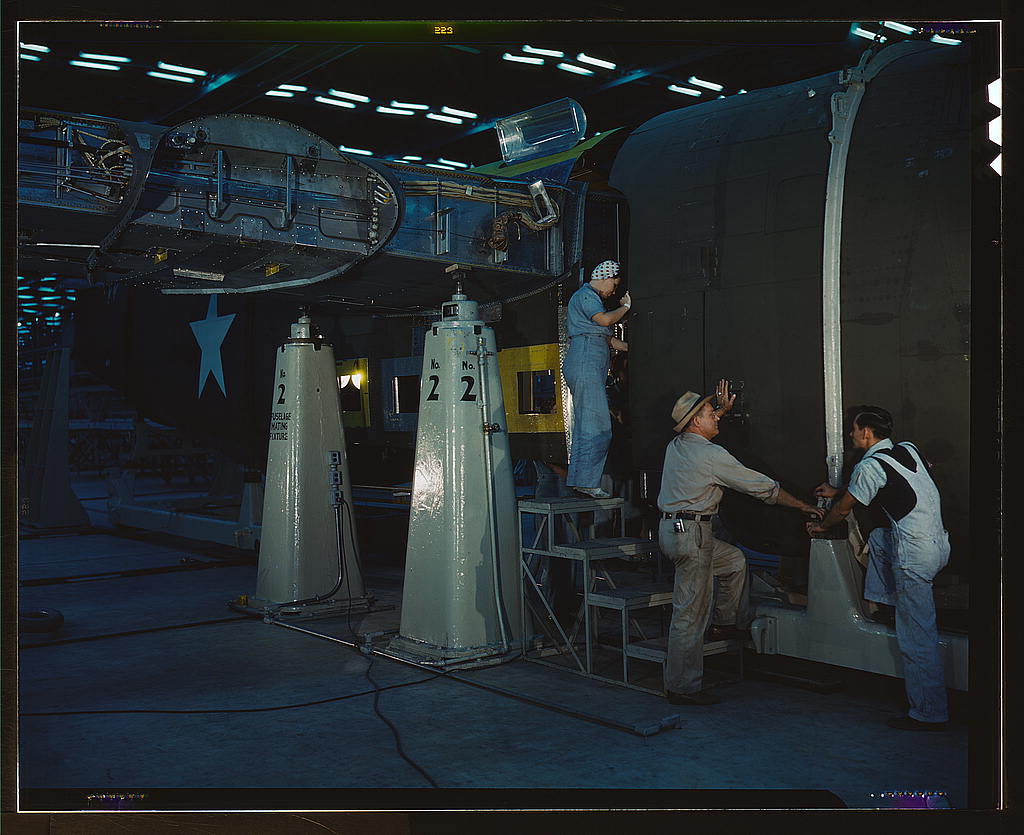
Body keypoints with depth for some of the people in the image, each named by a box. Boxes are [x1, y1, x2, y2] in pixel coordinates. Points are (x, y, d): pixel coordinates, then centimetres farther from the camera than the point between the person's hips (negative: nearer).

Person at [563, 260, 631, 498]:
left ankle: (578, 480, 10)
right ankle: (587, 481, -14)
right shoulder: (585, 295, -2)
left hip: (589, 368, 11)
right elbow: (604, 319, -20)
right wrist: (625, 307, -3)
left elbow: (608, 339, 29)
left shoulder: (591, 298, 30)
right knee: (598, 427, -13)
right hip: (585, 364, -11)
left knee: (585, 427, 9)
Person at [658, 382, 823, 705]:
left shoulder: (676, 445, 7)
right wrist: (802, 505, 3)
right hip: (691, 534, -9)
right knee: (690, 614, -4)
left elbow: (700, 429, 36)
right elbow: (763, 487, -7)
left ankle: (729, 623, 33)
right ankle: (682, 688, 2)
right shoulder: (712, 455, -15)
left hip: (672, 529, 9)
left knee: (734, 560, 28)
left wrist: (723, 408, 32)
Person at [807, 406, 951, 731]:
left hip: (916, 554, -9)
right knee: (878, 538, 31)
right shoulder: (908, 449, 13)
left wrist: (821, 526, 23)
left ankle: (929, 713, 4)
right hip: (939, 542, 9)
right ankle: (886, 602, 35)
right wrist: (837, 491, 38)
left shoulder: (869, 466, -10)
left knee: (917, 637, -2)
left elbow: (844, 510, 2)